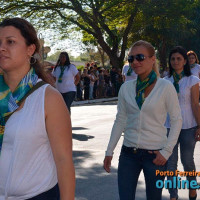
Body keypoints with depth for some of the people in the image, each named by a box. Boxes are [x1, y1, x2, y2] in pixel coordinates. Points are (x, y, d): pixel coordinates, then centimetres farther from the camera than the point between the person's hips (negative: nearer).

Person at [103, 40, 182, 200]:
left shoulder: (165, 87, -8)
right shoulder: (126, 88, 3)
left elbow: (176, 120, -4)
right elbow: (120, 121, 8)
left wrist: (167, 151, -10)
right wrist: (109, 151, 7)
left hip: (155, 154, -3)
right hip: (128, 153, 3)